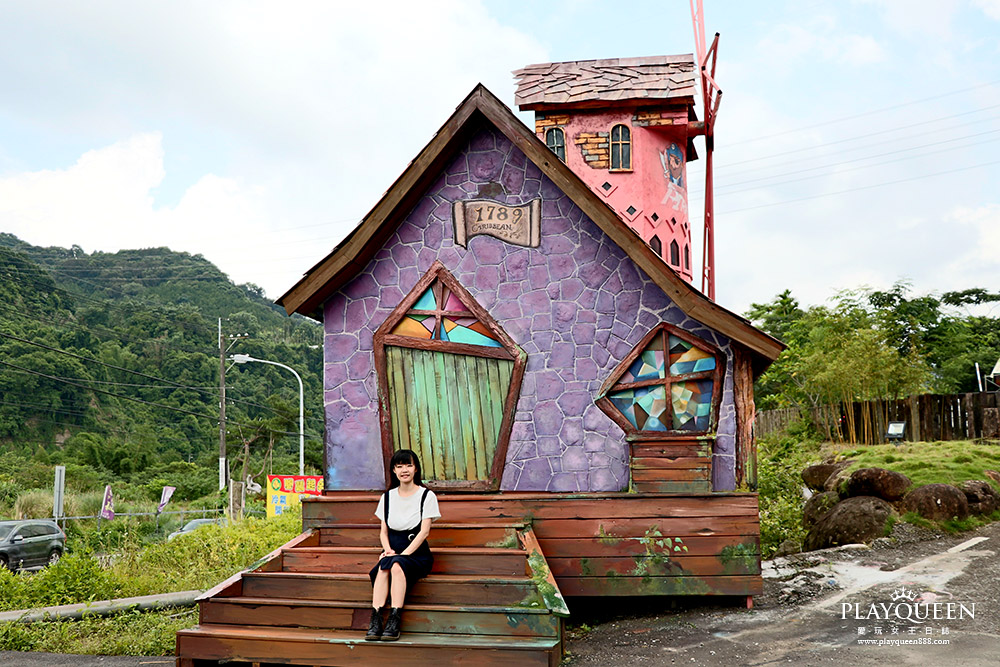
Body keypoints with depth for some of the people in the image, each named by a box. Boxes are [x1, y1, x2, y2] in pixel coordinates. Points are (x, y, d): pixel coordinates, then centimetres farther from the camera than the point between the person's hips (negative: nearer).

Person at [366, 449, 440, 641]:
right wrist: (388, 550, -7)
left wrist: (402, 554, -16)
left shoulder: (426, 496, 1)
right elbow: (383, 531, 14)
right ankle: (375, 620, -40)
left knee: (396, 565, -35)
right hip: (393, 551, 3)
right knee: (383, 568, -31)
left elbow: (424, 531, -7)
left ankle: (394, 622, -40)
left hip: (416, 553, -3)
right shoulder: (388, 497, 13)